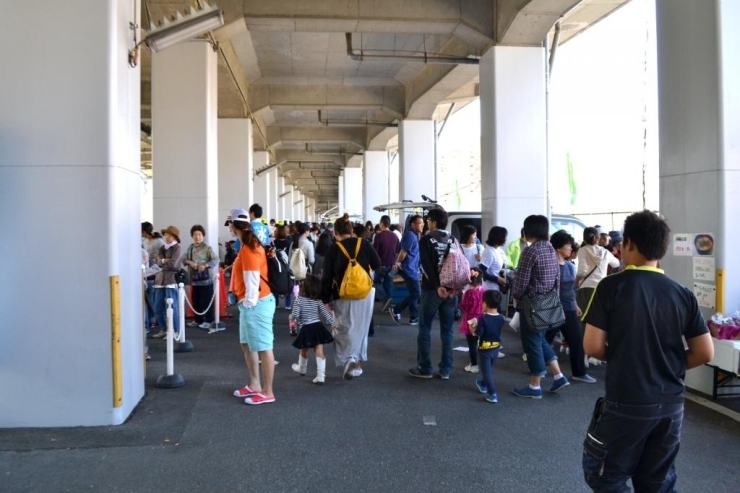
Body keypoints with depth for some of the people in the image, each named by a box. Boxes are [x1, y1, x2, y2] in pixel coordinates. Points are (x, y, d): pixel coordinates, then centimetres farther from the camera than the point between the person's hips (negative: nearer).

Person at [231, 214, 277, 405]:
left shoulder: (248, 249, -17)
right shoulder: (250, 246, 14)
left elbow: (252, 280, -20)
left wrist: (250, 302, -15)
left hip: (256, 304, -11)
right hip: (250, 303, 11)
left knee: (263, 347, -3)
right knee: (247, 345, 19)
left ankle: (267, 392, 5)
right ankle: (255, 385, 29)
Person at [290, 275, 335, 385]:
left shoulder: (299, 300, -9)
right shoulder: (318, 301, 1)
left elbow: (295, 315, -14)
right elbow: (326, 314, 0)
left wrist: (291, 317, 8)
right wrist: (332, 322, 17)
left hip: (306, 329, -2)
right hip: (318, 328, 2)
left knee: (304, 351, 22)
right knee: (319, 352, -3)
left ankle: (302, 368, 46)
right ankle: (321, 376, -7)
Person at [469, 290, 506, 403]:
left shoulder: (483, 318, -23)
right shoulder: (501, 318, -4)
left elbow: (478, 333, -21)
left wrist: (473, 329, -1)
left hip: (485, 348, -6)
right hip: (496, 348, 6)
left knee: (486, 371, 1)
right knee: (489, 368, 26)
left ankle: (492, 394, -3)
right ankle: (483, 384, 46)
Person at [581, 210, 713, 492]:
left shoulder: (611, 287, -13)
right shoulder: (683, 295, -1)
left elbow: (593, 346, -13)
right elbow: (705, 353, 1)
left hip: (626, 403, -5)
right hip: (671, 404, 5)